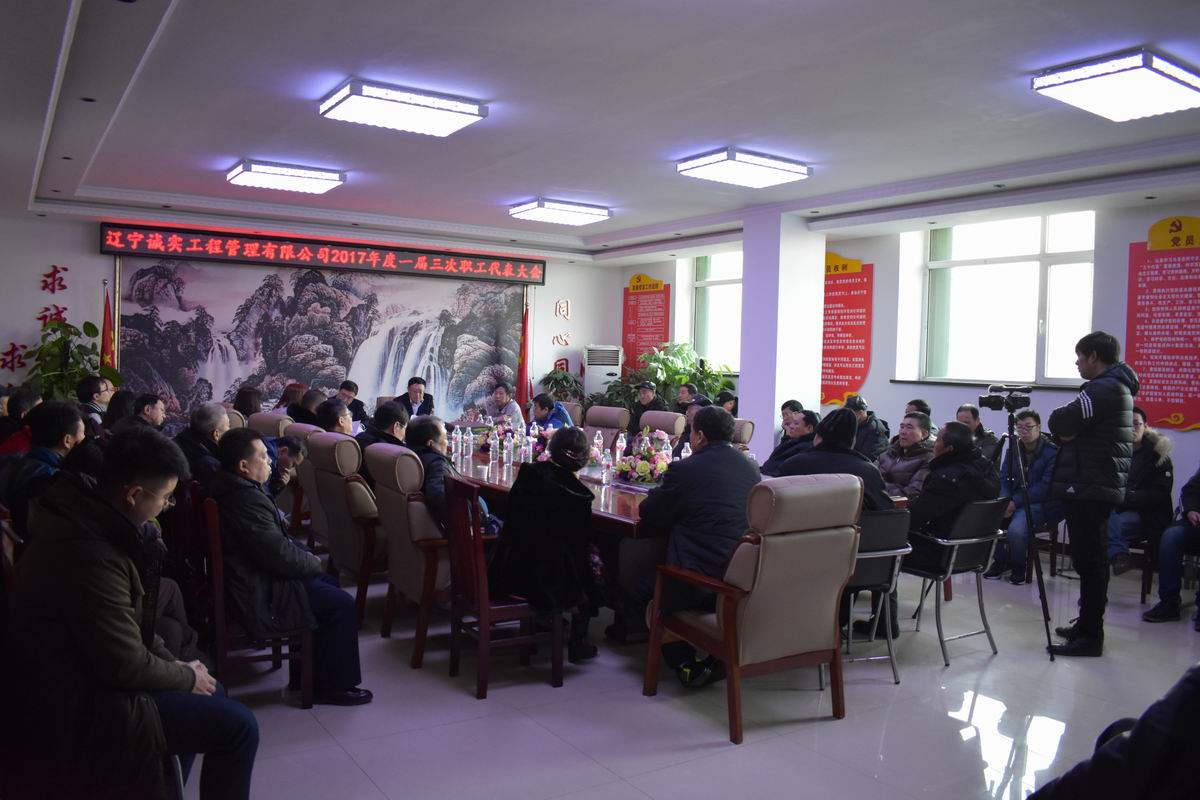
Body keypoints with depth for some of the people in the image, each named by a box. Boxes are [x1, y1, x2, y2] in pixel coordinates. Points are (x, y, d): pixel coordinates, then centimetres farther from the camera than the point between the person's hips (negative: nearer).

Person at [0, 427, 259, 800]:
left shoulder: (85, 518, 1)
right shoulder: (90, 553, -31)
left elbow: (127, 623, 12)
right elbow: (127, 666, -24)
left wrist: (176, 664, 6)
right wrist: (186, 676, -7)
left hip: (81, 676, 10)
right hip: (77, 707, -10)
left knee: (210, 693, 21)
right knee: (238, 725, -11)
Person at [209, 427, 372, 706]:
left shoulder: (227, 486, 6)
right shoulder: (247, 500, -29)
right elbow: (281, 557, -25)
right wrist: (314, 562, -6)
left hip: (249, 578, 11)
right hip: (259, 598, -11)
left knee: (328, 582, 18)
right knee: (342, 604, -8)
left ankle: (306, 675, 24)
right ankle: (332, 687, 6)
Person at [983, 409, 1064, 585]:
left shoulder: (1052, 451, -10)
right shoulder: (1013, 448, 9)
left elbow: (1045, 486, -17)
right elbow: (1004, 478, 7)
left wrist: (1016, 502, -23)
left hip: (1040, 503, -6)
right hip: (1013, 500, 6)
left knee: (1016, 529, -33)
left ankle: (1018, 567, -3)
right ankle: (1000, 561, 2)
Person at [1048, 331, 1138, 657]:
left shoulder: (1103, 389, -13)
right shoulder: (1116, 387, 20)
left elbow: (1058, 424, -18)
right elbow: (1066, 430, 20)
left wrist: (1060, 418, 2)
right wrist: (1068, 429, 1)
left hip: (1088, 489, -10)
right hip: (1100, 486, 10)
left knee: (1088, 559, -7)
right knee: (1091, 559, 15)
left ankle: (1090, 636, -3)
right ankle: (1087, 625, 25)